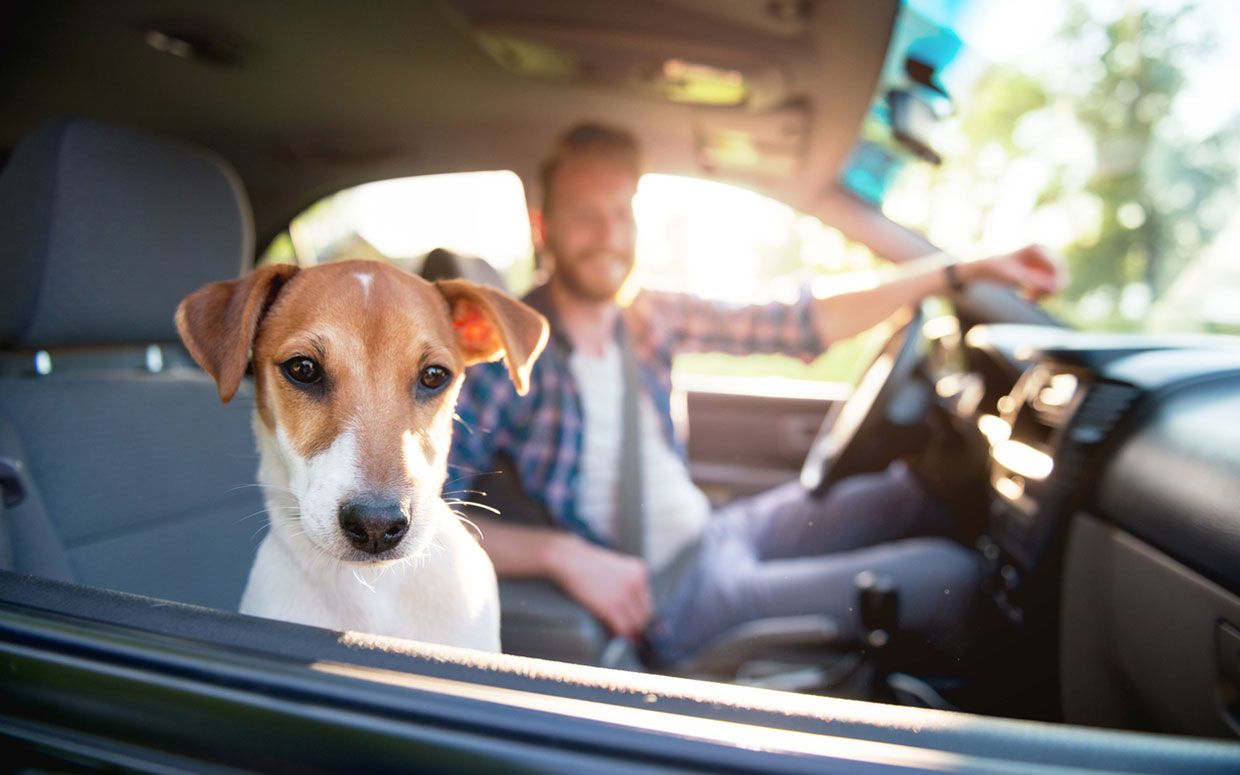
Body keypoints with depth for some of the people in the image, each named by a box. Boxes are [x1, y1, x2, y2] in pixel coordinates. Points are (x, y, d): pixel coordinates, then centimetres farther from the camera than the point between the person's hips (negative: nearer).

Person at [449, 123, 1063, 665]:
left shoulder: (650, 317, -2)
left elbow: (805, 324, -1)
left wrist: (965, 270, -1)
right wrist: (562, 552, -32)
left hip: (715, 531, 7)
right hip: (671, 600, -7)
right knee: (947, 576, -7)